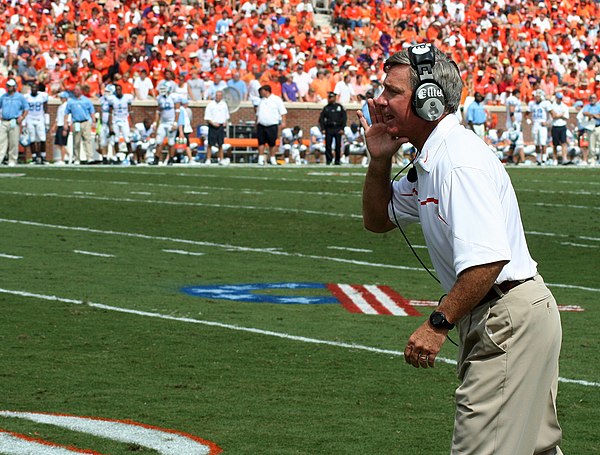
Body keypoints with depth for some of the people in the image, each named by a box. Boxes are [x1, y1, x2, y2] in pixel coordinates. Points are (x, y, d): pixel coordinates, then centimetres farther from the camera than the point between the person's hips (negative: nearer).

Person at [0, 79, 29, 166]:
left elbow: (26, 109, 6)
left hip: (14, 122, -4)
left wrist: (22, 117, -9)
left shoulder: (20, 97, 3)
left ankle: (12, 161, 4)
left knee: (13, 143, -2)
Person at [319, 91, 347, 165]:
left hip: (338, 129, -1)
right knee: (328, 145, -6)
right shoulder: (326, 108, 11)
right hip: (329, 129, 1)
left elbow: (344, 118, 5)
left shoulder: (340, 107, 8)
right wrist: (323, 129, -2)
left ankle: (337, 160, 6)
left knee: (338, 145, -1)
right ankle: (329, 159, 0)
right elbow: (321, 119, 10)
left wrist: (342, 129, -4)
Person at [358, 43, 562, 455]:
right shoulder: (428, 162, 11)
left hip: (509, 320, -11)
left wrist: (439, 324, -25)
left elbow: (488, 258, -30)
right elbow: (379, 220, 24)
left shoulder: (459, 159, -22)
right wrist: (380, 160, 7)